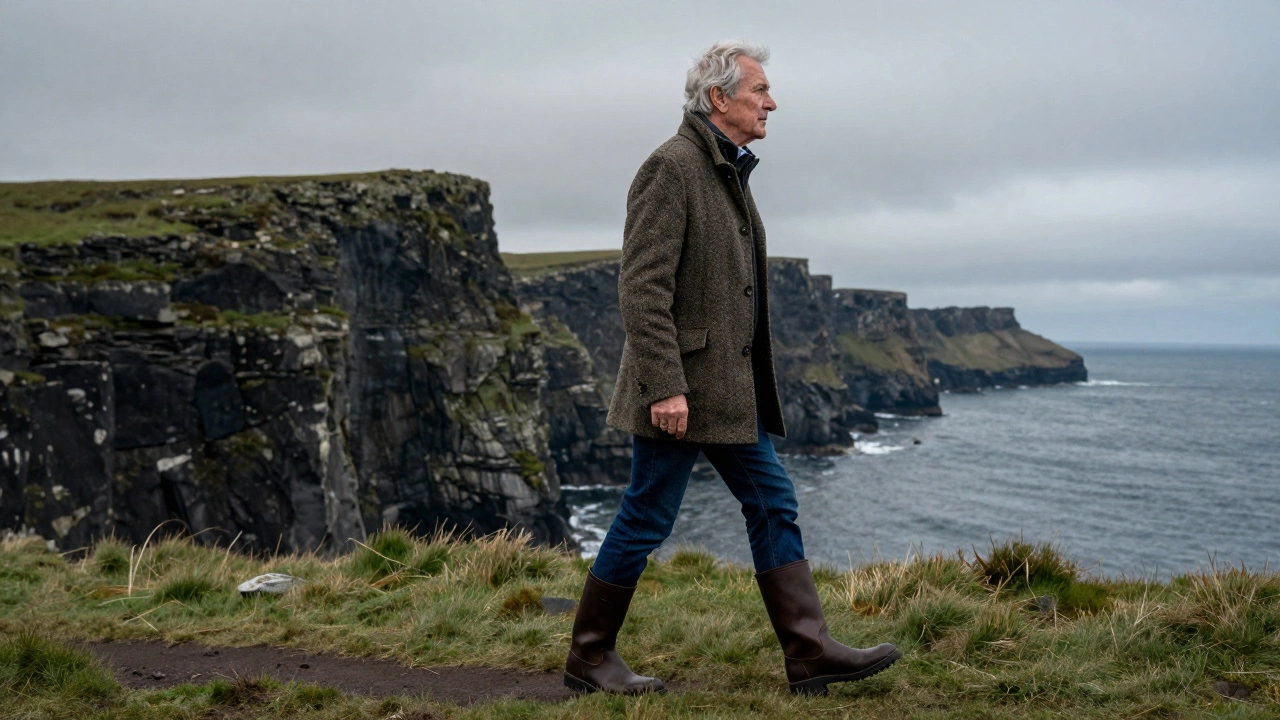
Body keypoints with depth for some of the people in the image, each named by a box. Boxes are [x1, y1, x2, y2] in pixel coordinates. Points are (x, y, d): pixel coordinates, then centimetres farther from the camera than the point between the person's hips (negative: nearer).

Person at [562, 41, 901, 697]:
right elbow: (642, 289, -21)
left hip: (729, 388, 10)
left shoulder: (728, 171, 16)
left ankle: (810, 653, 11)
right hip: (682, 389, -10)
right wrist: (665, 387, -25)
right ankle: (588, 660, 14)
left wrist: (751, 385, 22)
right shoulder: (671, 167, -14)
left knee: (773, 505, 7)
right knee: (646, 520, 0)